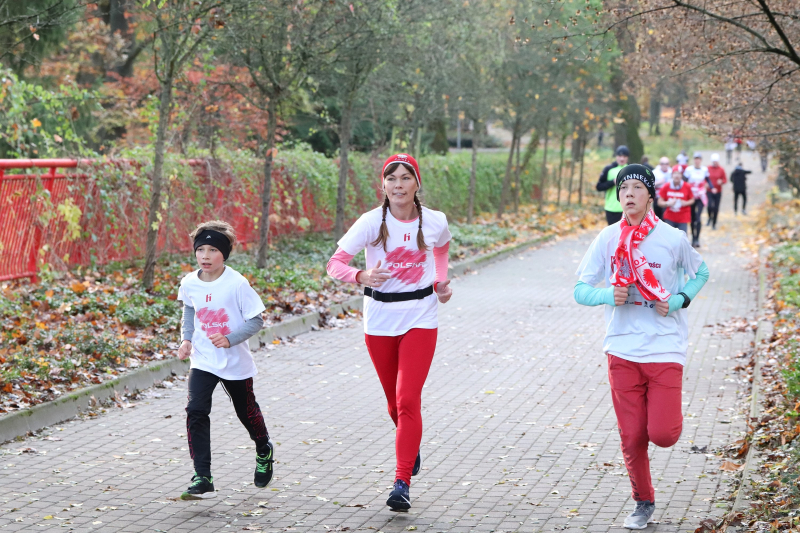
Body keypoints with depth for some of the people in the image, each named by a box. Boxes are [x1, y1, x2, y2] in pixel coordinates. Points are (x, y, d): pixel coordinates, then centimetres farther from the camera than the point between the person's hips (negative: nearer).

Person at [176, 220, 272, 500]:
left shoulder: (237, 283, -20)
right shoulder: (189, 283, -7)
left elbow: (256, 320, -15)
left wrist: (230, 339, -29)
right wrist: (186, 339, 3)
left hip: (235, 362, -2)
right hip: (202, 361, 2)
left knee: (247, 412, 17)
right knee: (196, 411, -16)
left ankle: (264, 451, 49)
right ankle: (202, 479, -13)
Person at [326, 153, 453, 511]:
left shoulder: (435, 222, -6)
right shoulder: (372, 223, -12)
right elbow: (335, 264, -16)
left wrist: (441, 282, 5)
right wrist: (361, 276, -35)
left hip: (420, 319, -1)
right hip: (380, 320, 1)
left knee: (408, 400, -14)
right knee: (395, 401, 16)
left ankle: (402, 483, -10)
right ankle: (412, 445, 48)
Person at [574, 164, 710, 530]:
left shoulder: (673, 239, -4)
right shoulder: (607, 239, -1)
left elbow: (700, 272, 14)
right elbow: (581, 290, 1)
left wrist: (678, 301, -4)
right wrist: (609, 296, -20)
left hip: (665, 347, -1)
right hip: (622, 350, 1)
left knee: (662, 435, -10)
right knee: (631, 437, 5)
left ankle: (668, 417, 27)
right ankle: (643, 503, 26)